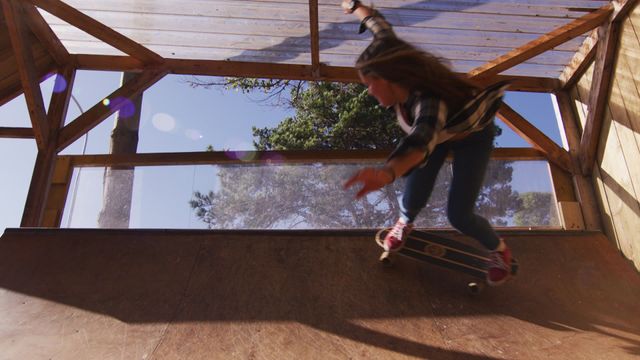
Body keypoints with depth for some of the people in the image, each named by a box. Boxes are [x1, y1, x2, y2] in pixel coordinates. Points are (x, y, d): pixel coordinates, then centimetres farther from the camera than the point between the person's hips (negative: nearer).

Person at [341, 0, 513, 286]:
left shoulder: (430, 103, -47)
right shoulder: (392, 59, -27)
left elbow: (421, 141, -69)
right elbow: (379, 25, -7)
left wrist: (386, 173, -90)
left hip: (471, 136, -5)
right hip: (437, 130, 6)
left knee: (458, 215, -11)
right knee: (412, 200, -1)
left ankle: (499, 251, 22)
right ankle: (405, 223, 38)